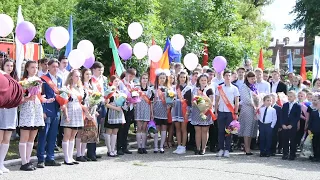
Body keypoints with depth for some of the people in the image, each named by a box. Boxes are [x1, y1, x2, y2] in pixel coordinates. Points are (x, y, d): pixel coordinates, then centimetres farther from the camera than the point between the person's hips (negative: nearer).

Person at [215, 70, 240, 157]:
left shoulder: (234, 88, 4)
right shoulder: (219, 88, 7)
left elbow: (237, 102, 4)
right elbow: (216, 101, 10)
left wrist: (236, 113, -3)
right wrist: (216, 111, 2)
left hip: (230, 112, -1)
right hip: (221, 112, 1)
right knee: (221, 131, 2)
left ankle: (227, 150, 4)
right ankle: (221, 149, 9)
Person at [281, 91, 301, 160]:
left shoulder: (298, 106, 1)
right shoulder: (285, 105, 12)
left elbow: (297, 117, -5)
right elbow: (282, 116, 10)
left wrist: (291, 125, -12)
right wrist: (283, 124, -4)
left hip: (293, 127, -3)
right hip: (284, 126, 3)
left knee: (293, 141, 0)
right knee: (285, 141, 4)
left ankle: (292, 155, 7)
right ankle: (285, 154, 11)